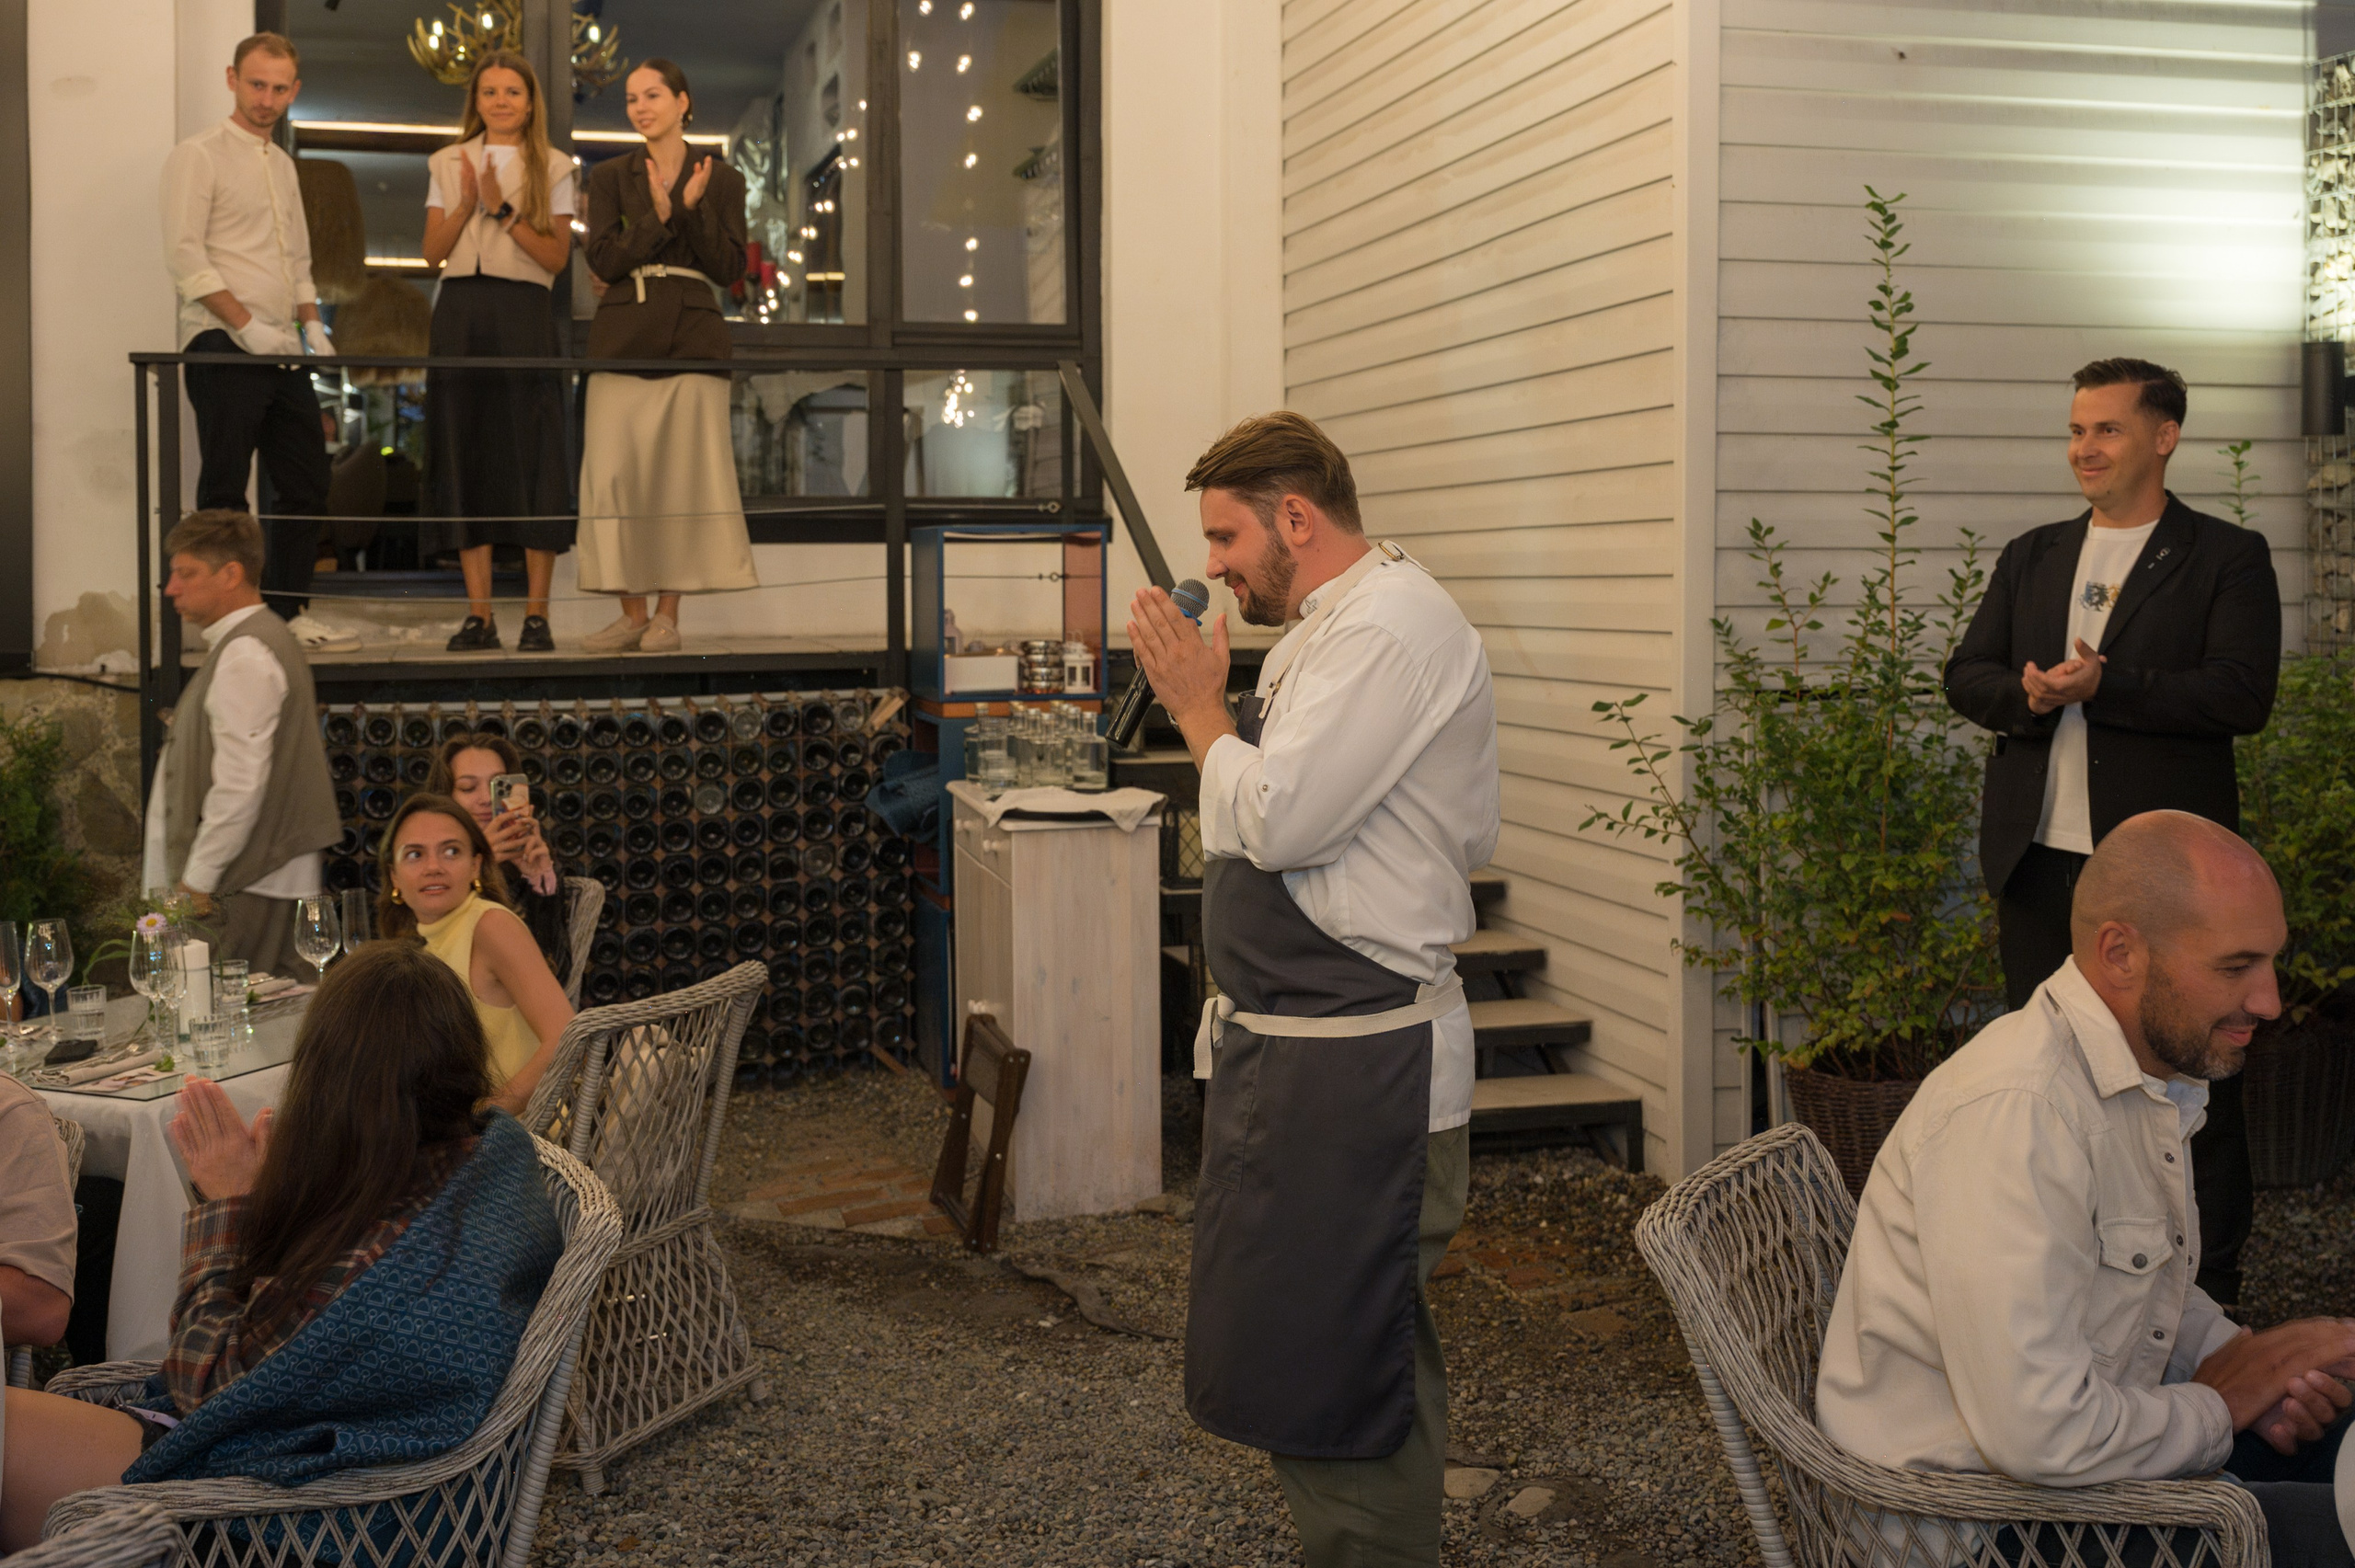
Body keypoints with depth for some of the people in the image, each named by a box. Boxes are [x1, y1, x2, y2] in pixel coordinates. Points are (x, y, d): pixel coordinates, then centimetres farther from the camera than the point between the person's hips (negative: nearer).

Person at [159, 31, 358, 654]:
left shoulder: (282, 164, 19)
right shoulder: (198, 156, -5)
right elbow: (184, 254, -13)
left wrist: (312, 325, 9)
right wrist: (245, 324, -18)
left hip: (282, 350, 8)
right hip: (222, 347, -8)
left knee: (306, 482, 9)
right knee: (225, 491, -4)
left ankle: (289, 611, 17)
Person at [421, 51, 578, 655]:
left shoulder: (552, 168, 8)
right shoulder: (448, 163, 16)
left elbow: (557, 257, -2)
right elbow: (433, 252, 8)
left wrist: (503, 209, -12)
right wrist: (465, 203, -7)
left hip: (524, 316, -3)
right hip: (459, 315, 3)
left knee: (533, 460, -7)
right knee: (465, 461, 0)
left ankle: (536, 614, -3)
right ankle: (479, 615, 3)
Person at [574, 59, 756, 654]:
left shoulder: (721, 179, 9)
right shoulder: (611, 177, 10)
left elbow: (730, 269, 1)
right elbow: (603, 260, -2)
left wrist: (693, 209, -11)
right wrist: (658, 216, -13)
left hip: (693, 336, -1)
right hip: (624, 335, 1)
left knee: (684, 473, -4)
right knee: (617, 472, -4)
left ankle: (667, 615, 3)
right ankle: (632, 612, 4)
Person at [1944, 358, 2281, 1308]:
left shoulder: (2227, 558, -1)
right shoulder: (2031, 557, 15)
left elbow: (2243, 695, -12)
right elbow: (1965, 675, 9)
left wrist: (2106, 686, -21)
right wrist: (2027, 696, -13)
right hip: (2038, 857, 5)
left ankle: (2210, 1288, 16)